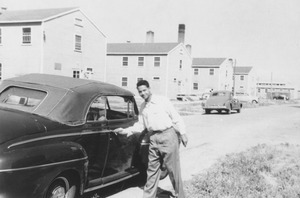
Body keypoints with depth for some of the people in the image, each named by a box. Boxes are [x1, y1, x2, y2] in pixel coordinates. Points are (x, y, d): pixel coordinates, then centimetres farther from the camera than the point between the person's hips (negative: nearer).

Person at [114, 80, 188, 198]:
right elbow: (140, 125, 14)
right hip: (153, 139, 5)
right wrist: (125, 131, 3)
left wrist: (182, 133, -7)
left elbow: (176, 117, -3)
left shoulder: (162, 101, -3)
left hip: (168, 135, -5)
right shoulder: (142, 106, 14)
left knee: (173, 169, 1)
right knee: (152, 170, 9)